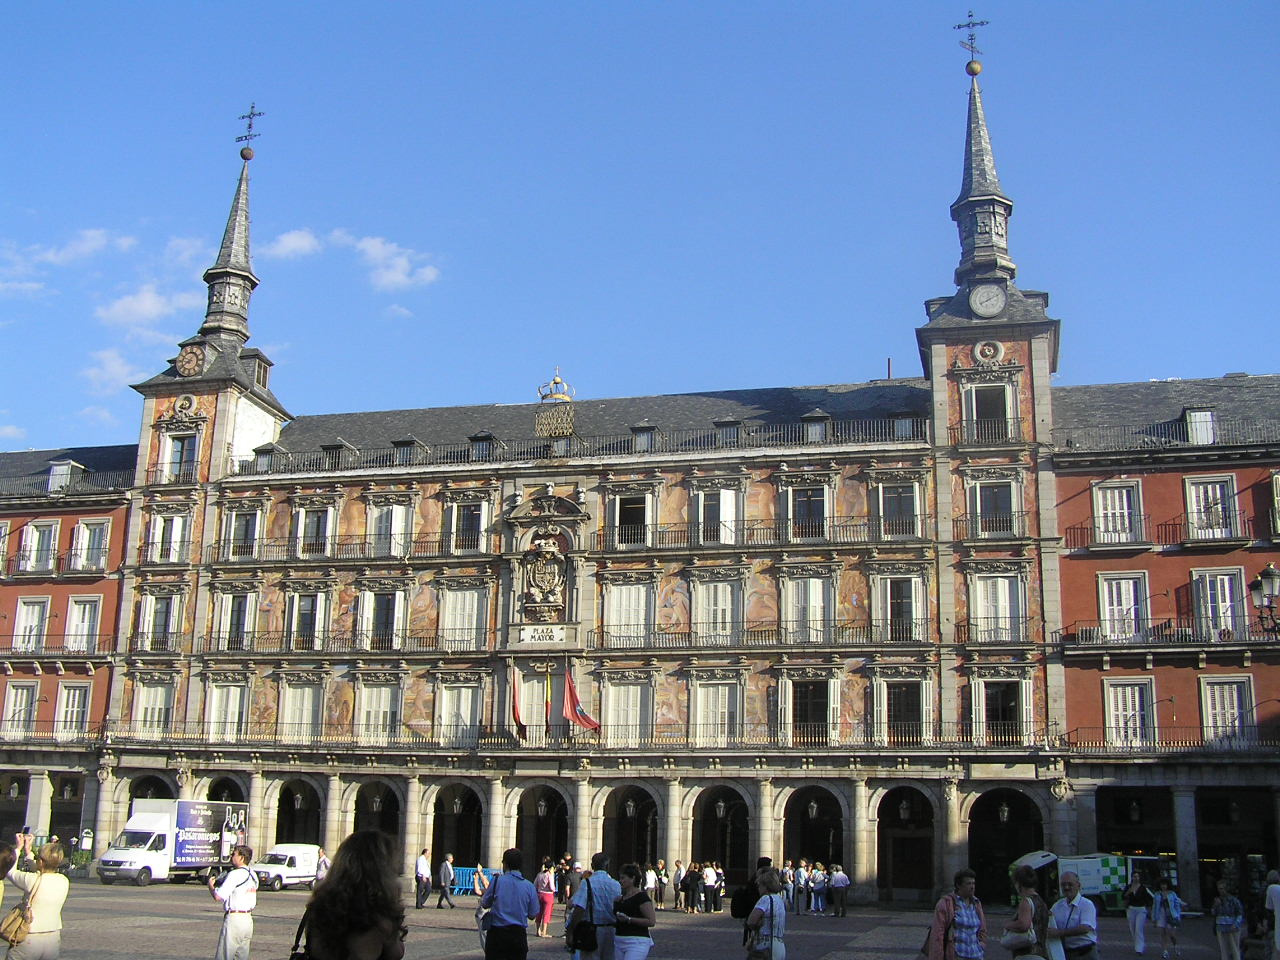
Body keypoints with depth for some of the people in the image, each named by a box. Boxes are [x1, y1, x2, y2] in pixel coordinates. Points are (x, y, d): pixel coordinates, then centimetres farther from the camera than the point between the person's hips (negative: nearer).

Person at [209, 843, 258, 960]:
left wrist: (211, 886, 2)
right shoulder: (253, 875, 13)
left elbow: (218, 897, -17)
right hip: (248, 918, 8)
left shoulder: (234, 875, -13)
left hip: (234, 919, -8)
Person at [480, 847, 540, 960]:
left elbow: (485, 903, 4)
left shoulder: (497, 880, -6)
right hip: (519, 933, 2)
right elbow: (533, 915, 5)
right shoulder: (529, 886, 0)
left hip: (497, 933, -2)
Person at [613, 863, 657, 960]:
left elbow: (651, 921, -17)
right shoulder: (622, 898, 16)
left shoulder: (641, 897, -8)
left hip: (637, 942, -9)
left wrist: (628, 919, -21)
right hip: (619, 942, 9)